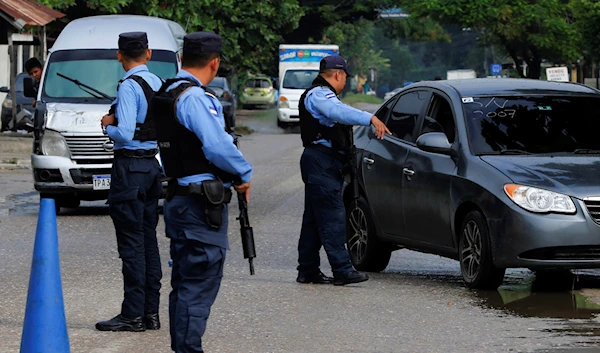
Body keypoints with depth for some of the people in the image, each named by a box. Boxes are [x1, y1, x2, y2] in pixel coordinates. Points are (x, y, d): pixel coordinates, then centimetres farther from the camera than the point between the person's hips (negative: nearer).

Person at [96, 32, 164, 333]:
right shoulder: (159, 84, 10)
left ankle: (132, 315, -5)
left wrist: (108, 126, 0)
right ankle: (151, 313, 15)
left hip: (130, 166, -8)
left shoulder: (129, 87, -15)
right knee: (149, 241, 12)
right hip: (152, 164, 8)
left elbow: (125, 133, -22)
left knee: (131, 243, -6)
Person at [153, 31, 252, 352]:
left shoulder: (166, 95, 14)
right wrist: (244, 174, -9)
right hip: (202, 205, -10)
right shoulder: (195, 98, -17)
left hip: (178, 200, 10)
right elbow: (218, 146, -24)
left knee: (185, 284, 17)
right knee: (199, 287, -8)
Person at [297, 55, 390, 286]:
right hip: (321, 162, -11)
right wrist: (371, 119, -42)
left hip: (324, 163, 11)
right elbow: (340, 112, -31)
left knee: (314, 219, 11)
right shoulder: (318, 95, -12)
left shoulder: (324, 95, 25)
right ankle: (342, 270, -18)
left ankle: (308, 270, 13)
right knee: (333, 217, -14)